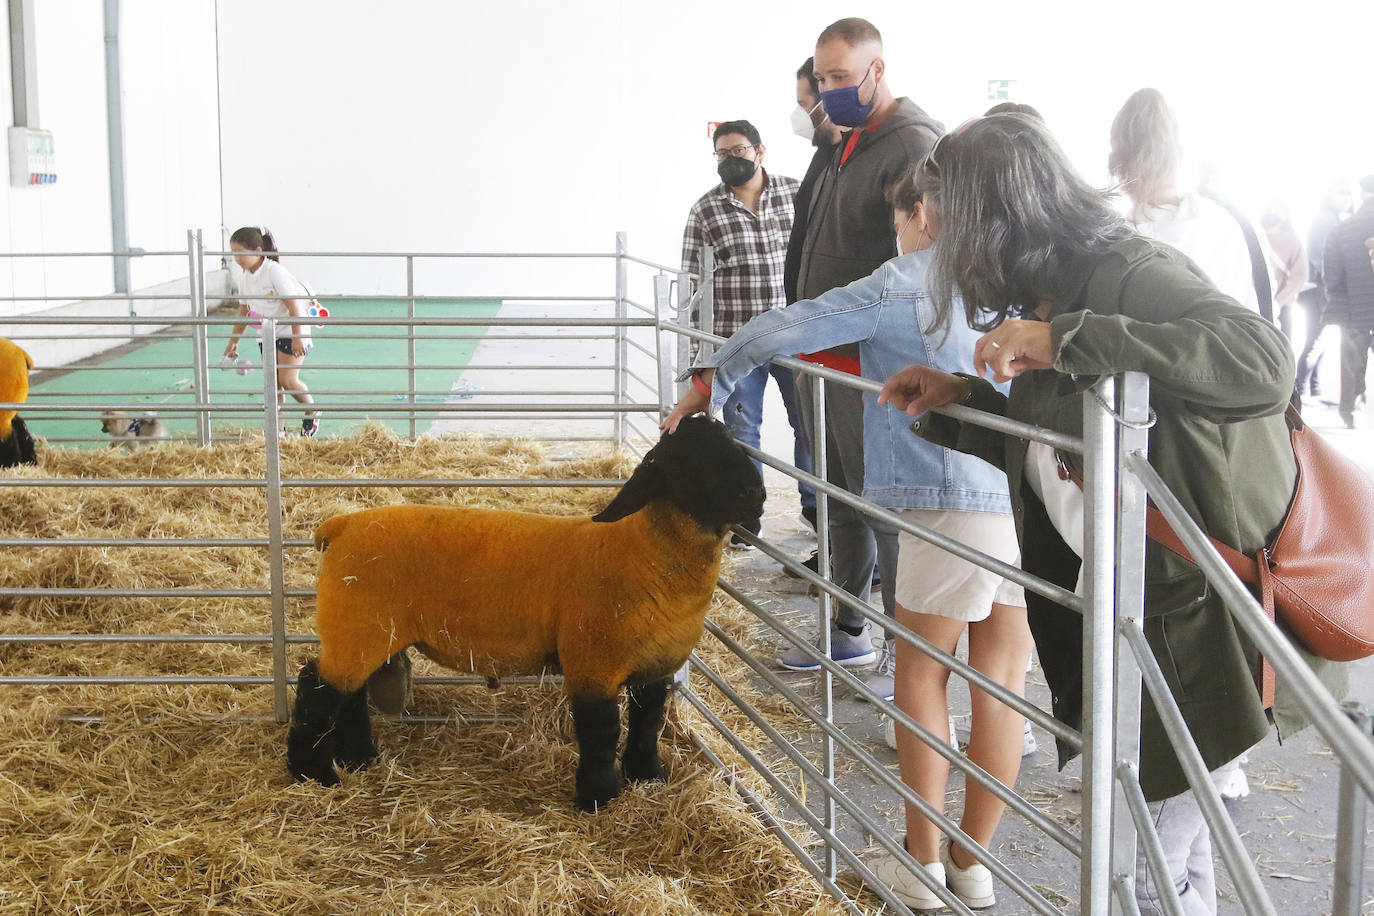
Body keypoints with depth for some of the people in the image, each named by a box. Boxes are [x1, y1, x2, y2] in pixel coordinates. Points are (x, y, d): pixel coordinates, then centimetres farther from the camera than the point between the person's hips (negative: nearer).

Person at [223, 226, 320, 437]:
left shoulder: (274, 272, -20)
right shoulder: (246, 278, 4)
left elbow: (293, 306, -21)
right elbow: (244, 311, 17)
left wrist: (297, 338, -24)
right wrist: (233, 341, 21)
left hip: (290, 331, -7)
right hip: (267, 335, 7)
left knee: (287, 380, -14)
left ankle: (312, 412, 12)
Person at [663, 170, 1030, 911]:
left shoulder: (904, 285, -2)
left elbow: (787, 328, -5)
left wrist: (710, 380, 8)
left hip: (955, 503, -6)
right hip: (1035, 503, 6)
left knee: (921, 675, 8)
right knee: (1001, 680, 10)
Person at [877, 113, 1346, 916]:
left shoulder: (1129, 273, -18)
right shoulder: (1046, 296, 11)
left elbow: (1263, 360, -35)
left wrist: (1063, 339, -35)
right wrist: (957, 400, 5)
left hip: (1197, 619, -9)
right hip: (1123, 612, 9)